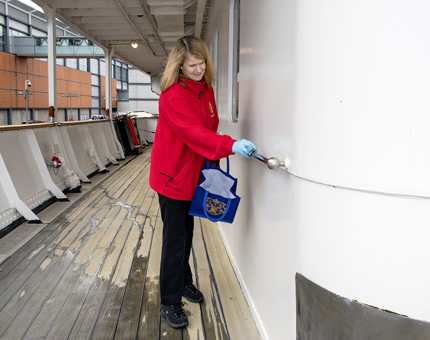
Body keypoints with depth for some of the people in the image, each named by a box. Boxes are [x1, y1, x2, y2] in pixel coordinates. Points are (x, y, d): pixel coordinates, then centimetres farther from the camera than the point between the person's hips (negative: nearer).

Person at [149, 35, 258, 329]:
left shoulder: (206, 89, 5)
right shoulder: (173, 95, -21)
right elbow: (193, 132, -34)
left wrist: (212, 161, 5)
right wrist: (230, 146, -45)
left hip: (193, 174, 8)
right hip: (172, 175, -8)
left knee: (187, 232, 20)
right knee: (175, 238, -1)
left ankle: (184, 282, 40)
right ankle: (169, 303, 13)